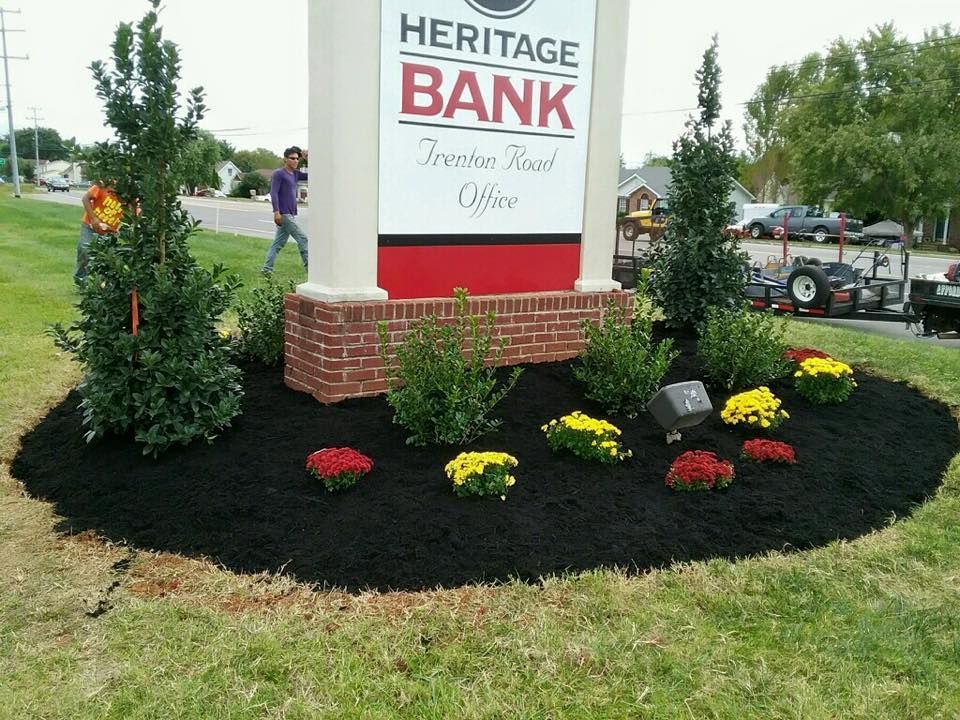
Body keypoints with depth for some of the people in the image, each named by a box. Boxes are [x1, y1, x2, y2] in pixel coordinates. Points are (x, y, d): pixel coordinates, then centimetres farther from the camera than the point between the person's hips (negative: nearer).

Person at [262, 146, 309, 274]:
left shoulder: (295, 174, 15)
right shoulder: (279, 174, -7)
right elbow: (274, 193, -14)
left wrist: (307, 159, 5)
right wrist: (276, 212, -22)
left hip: (290, 214, 8)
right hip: (284, 214, -8)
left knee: (279, 242, 9)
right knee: (302, 239, -8)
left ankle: (267, 268, 12)